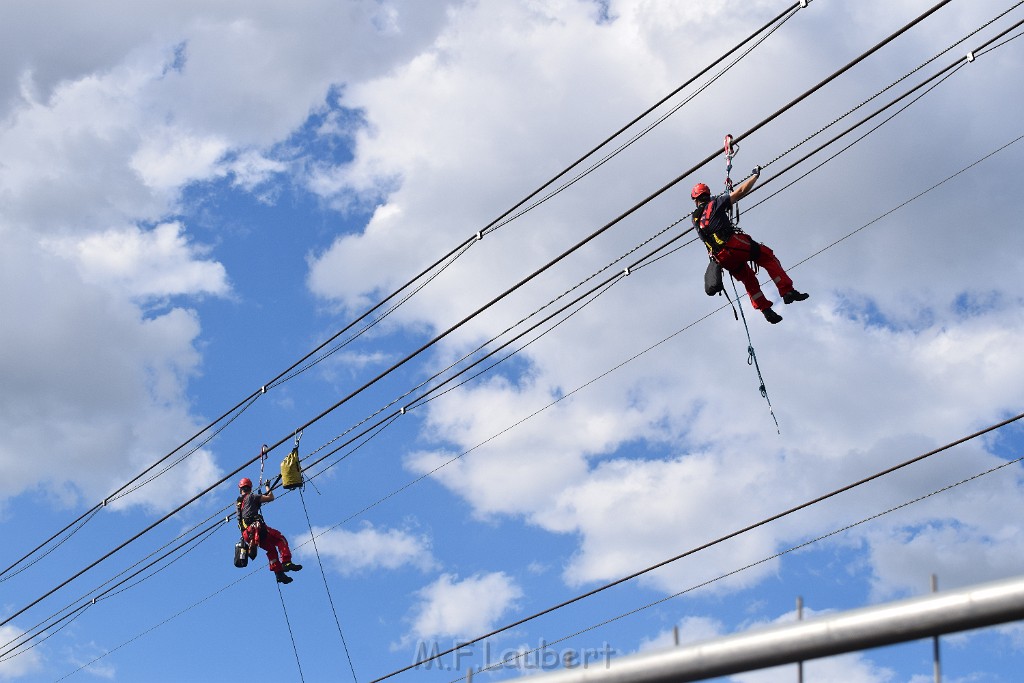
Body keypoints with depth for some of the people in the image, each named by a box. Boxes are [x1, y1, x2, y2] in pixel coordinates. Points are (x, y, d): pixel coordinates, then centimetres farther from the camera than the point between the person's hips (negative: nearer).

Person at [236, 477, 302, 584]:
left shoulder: (237, 502, 21)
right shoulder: (251, 497, 2)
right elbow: (270, 497, 1)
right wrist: (268, 487, 19)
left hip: (247, 535, 7)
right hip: (255, 527, -7)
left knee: (271, 548, 15)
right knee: (280, 539, 0)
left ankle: (279, 573, 5)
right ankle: (286, 562, -17)